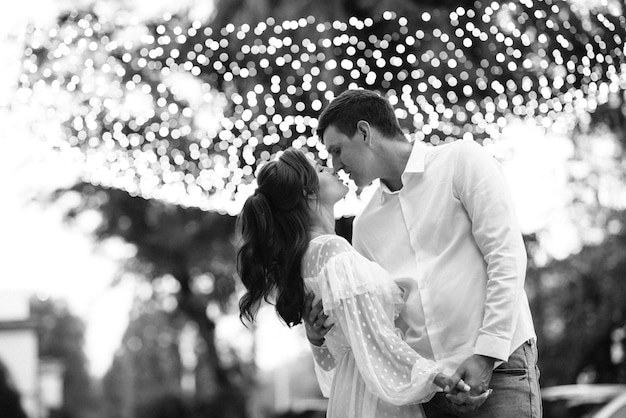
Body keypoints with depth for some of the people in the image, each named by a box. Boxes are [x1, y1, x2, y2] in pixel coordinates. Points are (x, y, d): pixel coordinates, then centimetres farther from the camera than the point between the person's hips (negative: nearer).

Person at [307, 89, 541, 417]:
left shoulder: (462, 160, 2)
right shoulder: (365, 224, 17)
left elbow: (507, 257, -6)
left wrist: (486, 354, -14)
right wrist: (323, 331, -5)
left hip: (496, 367, -4)